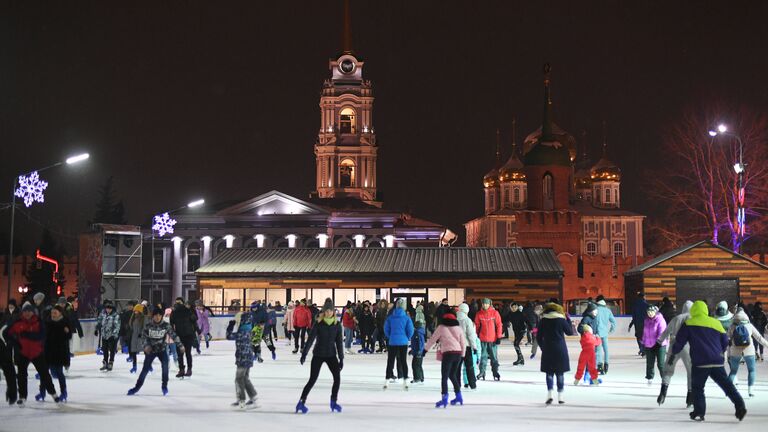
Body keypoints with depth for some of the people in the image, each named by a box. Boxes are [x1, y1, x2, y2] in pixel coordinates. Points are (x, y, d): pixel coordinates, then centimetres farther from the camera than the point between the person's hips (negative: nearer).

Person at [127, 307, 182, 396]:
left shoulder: (166, 325, -10)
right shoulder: (148, 325, -10)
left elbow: (173, 335, -3)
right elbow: (144, 337, -5)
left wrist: (180, 345, -2)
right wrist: (146, 346, -22)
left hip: (162, 349, 0)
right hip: (151, 350, 0)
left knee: (165, 365, -23)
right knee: (145, 369, 0)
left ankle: (164, 386, -6)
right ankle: (137, 387, 17)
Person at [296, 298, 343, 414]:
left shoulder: (337, 325, -1)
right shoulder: (318, 323, -9)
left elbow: (339, 342, 2)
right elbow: (310, 339, -11)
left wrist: (341, 358, 1)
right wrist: (304, 353, -18)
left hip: (331, 355, 3)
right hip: (318, 354, -3)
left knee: (337, 377, -10)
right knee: (312, 379, -5)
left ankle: (333, 402, 6)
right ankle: (302, 402, 4)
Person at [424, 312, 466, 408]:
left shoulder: (441, 327, 3)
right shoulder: (458, 328, 15)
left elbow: (432, 339, 6)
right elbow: (463, 344, 15)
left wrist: (425, 349, 17)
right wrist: (462, 355, 24)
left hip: (448, 353, -6)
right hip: (458, 353, 6)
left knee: (444, 377, -7)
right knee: (453, 375, 21)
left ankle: (444, 398, -19)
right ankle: (458, 396, 25)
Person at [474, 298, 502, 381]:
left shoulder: (495, 313, -4)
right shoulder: (479, 314, 1)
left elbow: (499, 325, -2)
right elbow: (477, 326, 8)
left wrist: (499, 337, -4)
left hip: (493, 339, -1)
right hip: (483, 339, 1)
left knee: (494, 357, 6)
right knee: (483, 356, 4)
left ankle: (495, 372, 15)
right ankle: (482, 372, 10)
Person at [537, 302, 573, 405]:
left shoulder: (543, 320, 1)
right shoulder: (561, 319, -5)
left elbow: (539, 336, 3)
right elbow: (570, 332, 4)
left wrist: (543, 347, 16)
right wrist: (568, 320, 12)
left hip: (547, 350, 1)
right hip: (560, 350, -1)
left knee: (549, 373, 7)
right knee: (560, 373, 7)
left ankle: (549, 394, -8)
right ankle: (560, 396, 9)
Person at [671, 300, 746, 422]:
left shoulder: (688, 324, 1)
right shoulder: (716, 323, 11)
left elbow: (679, 341, 3)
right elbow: (725, 342, 17)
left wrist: (673, 354, 18)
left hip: (700, 363, -3)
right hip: (717, 362, 3)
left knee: (697, 387, 8)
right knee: (726, 384, 9)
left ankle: (699, 412, 3)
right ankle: (740, 406, 0)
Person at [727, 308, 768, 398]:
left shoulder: (732, 327, 1)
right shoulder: (749, 326, 1)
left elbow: (728, 342, 1)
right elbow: (759, 337, 8)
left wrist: (728, 355, 8)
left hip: (735, 352, 1)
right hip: (749, 351, 0)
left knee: (733, 371, 13)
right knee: (751, 370, 14)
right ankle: (750, 390, 3)